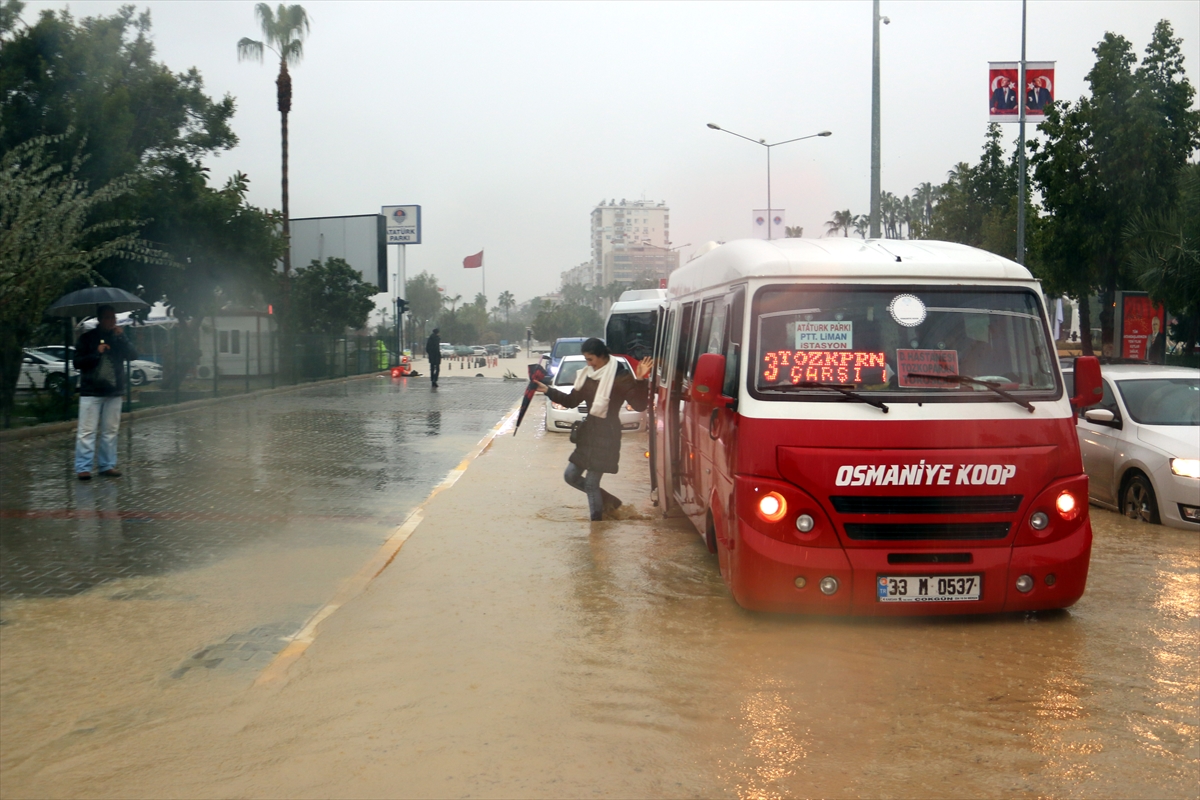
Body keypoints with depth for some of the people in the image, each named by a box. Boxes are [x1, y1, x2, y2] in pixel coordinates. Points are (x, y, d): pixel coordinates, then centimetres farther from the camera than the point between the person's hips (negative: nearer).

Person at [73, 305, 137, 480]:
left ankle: (108, 465, 14)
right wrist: (96, 353, -16)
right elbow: (77, 362, -4)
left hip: (114, 393, 4)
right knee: (87, 431, -7)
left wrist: (122, 338, -11)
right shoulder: (87, 338, 1)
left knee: (110, 431, 7)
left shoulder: (118, 337, 12)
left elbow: (133, 356, -1)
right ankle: (83, 467, -7)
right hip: (91, 392, -4)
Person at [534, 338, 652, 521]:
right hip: (588, 433, 8)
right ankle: (608, 501, 31)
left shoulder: (620, 376, -14)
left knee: (591, 483, -5)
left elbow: (639, 405, -20)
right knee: (571, 476, 14)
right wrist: (548, 391, 7)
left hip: (606, 437, -8)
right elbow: (572, 401, 17)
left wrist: (640, 380, -34)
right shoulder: (587, 375, 8)